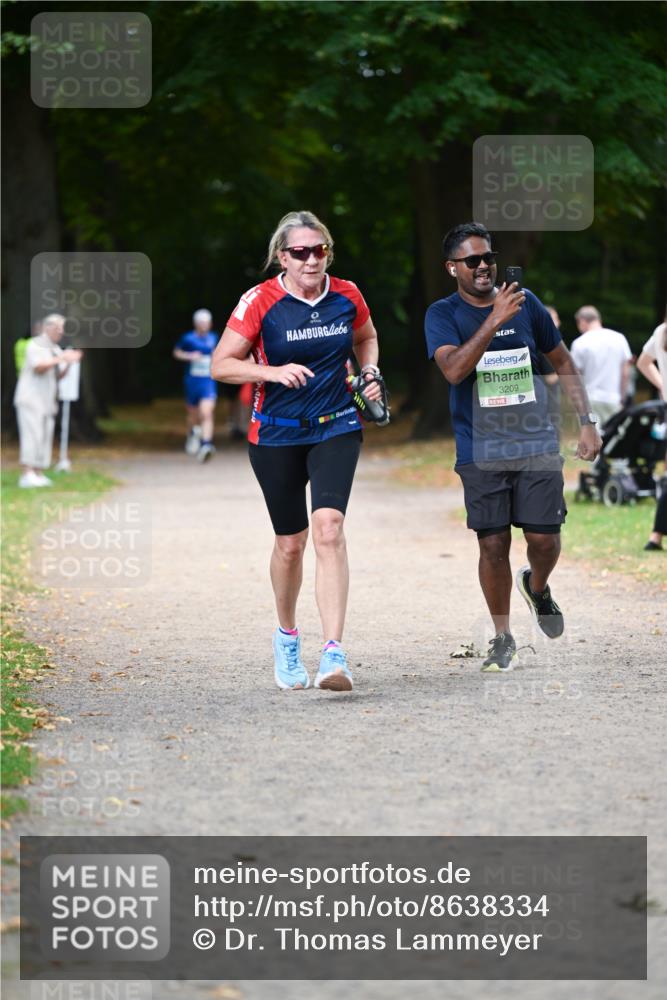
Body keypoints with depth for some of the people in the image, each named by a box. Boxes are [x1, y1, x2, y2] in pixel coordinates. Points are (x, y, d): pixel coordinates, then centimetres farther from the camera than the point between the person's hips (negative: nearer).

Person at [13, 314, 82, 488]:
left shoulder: (55, 349, 17)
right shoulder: (35, 345, -7)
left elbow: (59, 375, 16)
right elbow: (38, 367, -21)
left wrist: (69, 363, -1)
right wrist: (60, 359, -24)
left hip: (47, 400, 8)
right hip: (30, 399, -8)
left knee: (45, 438, 2)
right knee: (32, 435, -17)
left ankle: (38, 475, 3)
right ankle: (27, 475, -23)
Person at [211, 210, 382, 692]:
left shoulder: (347, 296, 0)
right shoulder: (260, 302, -9)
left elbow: (366, 338, 21)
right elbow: (221, 364, -8)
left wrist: (370, 373, 1)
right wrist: (274, 372, -22)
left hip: (337, 428, 1)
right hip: (277, 435, -1)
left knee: (328, 528, -19)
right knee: (291, 542, 8)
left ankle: (334, 652, -25)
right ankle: (287, 635, 37)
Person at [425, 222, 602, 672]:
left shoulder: (526, 302, 5)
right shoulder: (443, 314, -2)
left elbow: (563, 362, 15)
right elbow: (453, 369, -20)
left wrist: (587, 422, 8)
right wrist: (494, 320, -27)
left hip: (537, 444, 1)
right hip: (481, 449, -1)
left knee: (544, 538, -4)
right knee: (493, 544, -1)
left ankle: (537, 587, 30)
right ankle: (503, 638, 15)